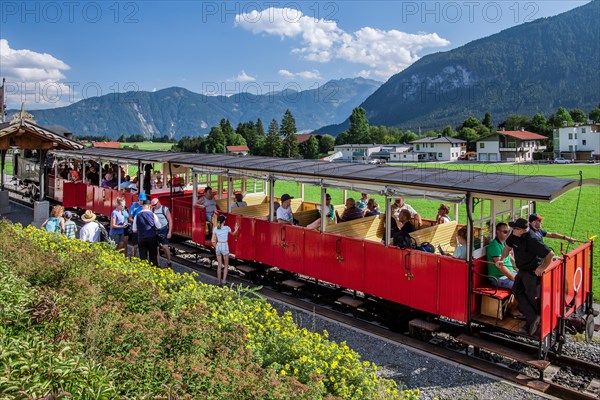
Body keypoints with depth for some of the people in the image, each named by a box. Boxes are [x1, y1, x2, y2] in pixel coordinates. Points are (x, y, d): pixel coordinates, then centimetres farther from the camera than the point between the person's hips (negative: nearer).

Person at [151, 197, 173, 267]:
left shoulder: (165, 209, -8)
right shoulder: (152, 210, 4)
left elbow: (170, 221, -8)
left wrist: (169, 232, -13)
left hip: (164, 230, -4)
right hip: (155, 231, 4)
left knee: (165, 247, -8)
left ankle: (169, 262, 7)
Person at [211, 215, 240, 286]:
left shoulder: (215, 229, -4)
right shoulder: (227, 228, -11)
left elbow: (213, 241, 0)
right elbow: (233, 234, 11)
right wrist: (236, 229, 30)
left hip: (218, 247, 3)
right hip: (225, 247, -3)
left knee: (219, 265, 13)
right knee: (226, 265, 14)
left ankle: (219, 282, 17)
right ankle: (224, 280, 3)